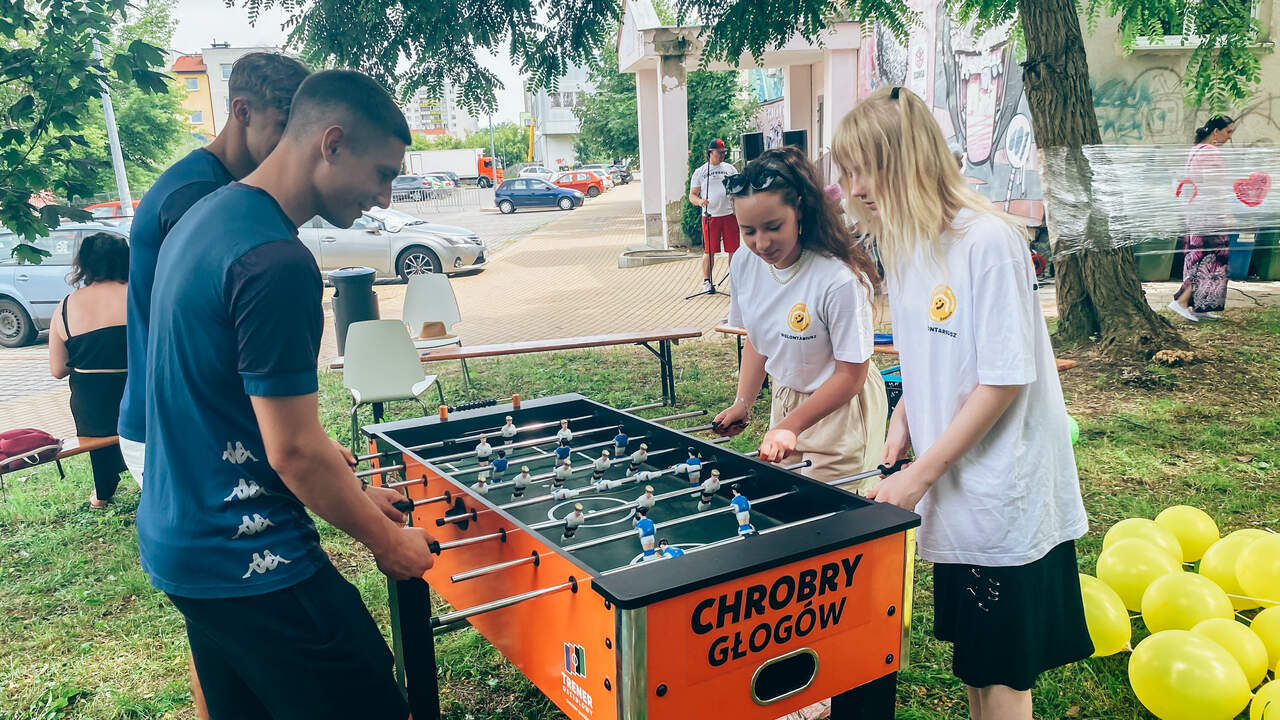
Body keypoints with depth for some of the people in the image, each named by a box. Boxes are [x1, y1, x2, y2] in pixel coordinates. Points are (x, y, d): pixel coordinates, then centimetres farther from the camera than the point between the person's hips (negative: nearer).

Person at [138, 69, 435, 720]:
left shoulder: (204, 219, 8)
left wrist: (348, 494, 15)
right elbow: (294, 450, -22)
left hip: (175, 540, 10)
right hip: (247, 562, -10)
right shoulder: (276, 263, -23)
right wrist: (387, 539, -6)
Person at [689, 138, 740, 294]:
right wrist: (699, 201, -18)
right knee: (709, 250, -1)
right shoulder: (700, 172, 7)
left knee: (733, 249, 2)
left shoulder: (730, 169, 13)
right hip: (710, 216, -2)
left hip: (730, 215, 2)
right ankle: (706, 281, 9)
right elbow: (692, 195, 4)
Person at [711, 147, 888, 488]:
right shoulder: (745, 262, -9)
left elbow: (851, 375, -20)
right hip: (785, 397, 6)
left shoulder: (840, 280, -28)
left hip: (839, 409, -6)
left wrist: (791, 427, -24)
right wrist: (743, 403, -2)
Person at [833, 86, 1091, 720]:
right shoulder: (902, 244, 5)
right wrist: (902, 422, -1)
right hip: (952, 494, 7)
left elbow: (1005, 379, -20)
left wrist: (920, 474, -17)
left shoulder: (988, 241, -19)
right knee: (970, 659, 20)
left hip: (1004, 493, -7)